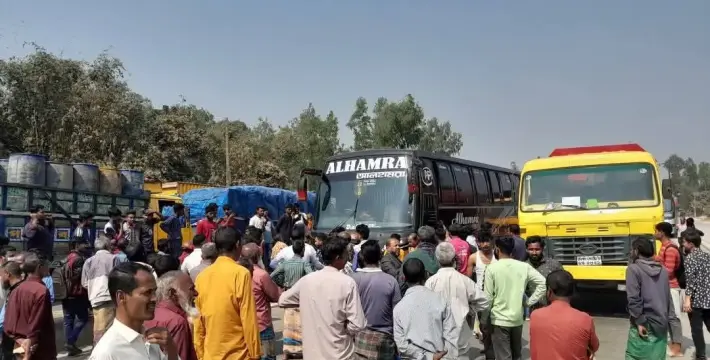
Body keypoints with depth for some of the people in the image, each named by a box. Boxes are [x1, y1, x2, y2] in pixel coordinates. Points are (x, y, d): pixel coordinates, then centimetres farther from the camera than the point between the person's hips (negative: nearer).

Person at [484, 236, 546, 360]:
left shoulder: (492, 268, -11)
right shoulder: (524, 266, -2)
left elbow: (488, 297, -9)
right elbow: (543, 284, -7)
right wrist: (529, 302, 1)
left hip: (499, 320, -4)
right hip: (518, 319, 4)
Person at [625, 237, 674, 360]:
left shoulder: (633, 269, -10)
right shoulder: (663, 270, 10)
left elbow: (634, 298, -17)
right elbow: (668, 298, 14)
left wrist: (639, 321, -13)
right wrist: (666, 319, 20)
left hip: (644, 324, -6)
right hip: (661, 324, 6)